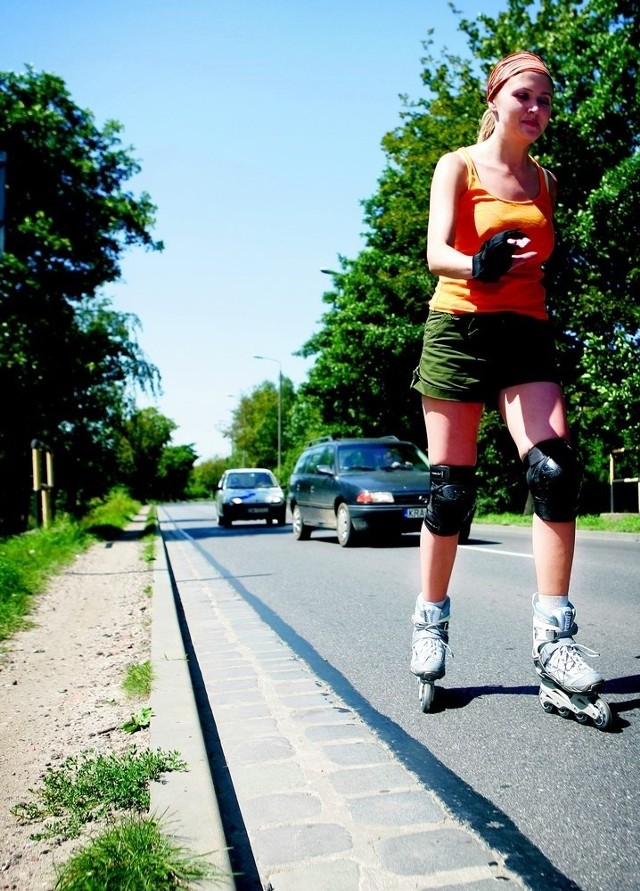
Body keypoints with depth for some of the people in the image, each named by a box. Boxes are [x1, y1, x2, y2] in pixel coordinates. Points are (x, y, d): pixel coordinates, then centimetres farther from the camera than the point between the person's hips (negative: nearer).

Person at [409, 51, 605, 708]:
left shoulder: (546, 182, 18)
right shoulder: (458, 166, 3)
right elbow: (437, 253, -13)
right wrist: (479, 265, -34)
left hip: (527, 334, 4)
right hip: (460, 328, -4)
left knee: (555, 469, -17)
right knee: (450, 488, -2)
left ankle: (553, 635, -13)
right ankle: (431, 621, 15)